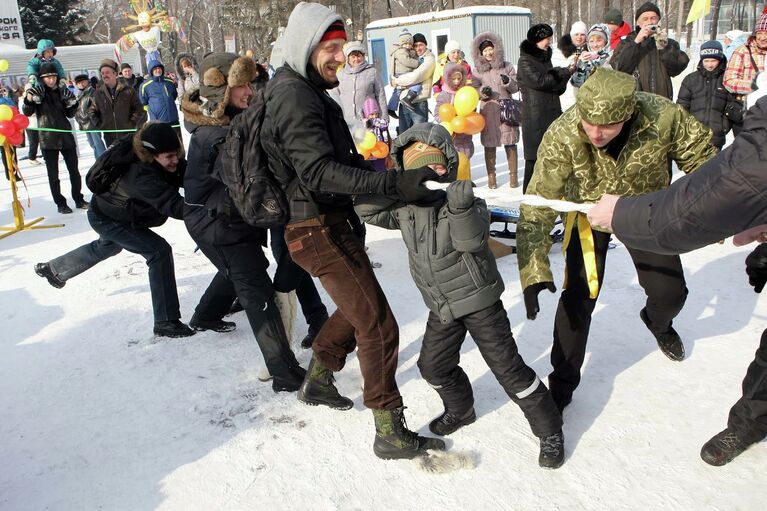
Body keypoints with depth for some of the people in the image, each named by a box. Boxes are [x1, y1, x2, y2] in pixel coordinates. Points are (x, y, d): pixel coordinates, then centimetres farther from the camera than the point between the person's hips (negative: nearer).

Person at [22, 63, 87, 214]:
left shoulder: (62, 91, 4)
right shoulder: (37, 92, -5)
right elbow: (27, 113, -9)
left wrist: (72, 104, -10)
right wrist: (29, 100, -26)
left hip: (66, 136, 3)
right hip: (48, 139, -3)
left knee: (74, 170, 10)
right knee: (53, 174, 4)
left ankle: (78, 199, 22)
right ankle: (60, 203, 12)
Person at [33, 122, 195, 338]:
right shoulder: (140, 175, -43)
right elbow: (172, 205, -53)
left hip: (123, 213, 9)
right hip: (107, 220, -9)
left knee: (106, 247, 36)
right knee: (159, 251, -25)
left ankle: (52, 269, 63)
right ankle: (166, 322, -22)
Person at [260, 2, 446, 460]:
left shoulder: (308, 91, 15)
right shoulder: (295, 96, -17)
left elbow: (341, 158, 15)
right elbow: (319, 172, -29)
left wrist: (397, 170, 4)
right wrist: (394, 183, -39)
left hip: (335, 222, 11)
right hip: (319, 230, -11)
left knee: (357, 309, 26)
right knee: (378, 326, -8)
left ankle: (317, 380, 43)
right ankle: (391, 434, 4)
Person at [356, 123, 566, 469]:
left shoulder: (464, 202, -17)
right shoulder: (404, 207, -2)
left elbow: (473, 240, -31)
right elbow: (365, 209, -4)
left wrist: (461, 209, -48)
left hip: (478, 300, -6)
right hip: (441, 307, 6)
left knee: (506, 366, -3)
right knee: (433, 365, 14)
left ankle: (549, 429, 15)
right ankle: (460, 409, 44)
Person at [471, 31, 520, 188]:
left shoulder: (507, 66, 9)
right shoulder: (477, 70, 8)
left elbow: (516, 88, 7)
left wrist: (508, 82, -14)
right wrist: (482, 91, -15)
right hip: (488, 112, 0)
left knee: (510, 143, -2)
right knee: (489, 144, 0)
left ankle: (513, 175, 6)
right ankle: (491, 176, 10)